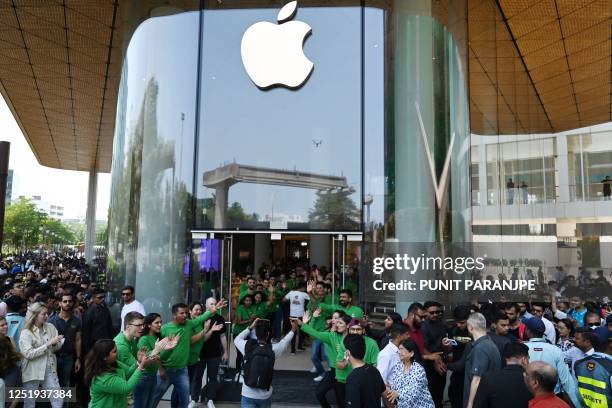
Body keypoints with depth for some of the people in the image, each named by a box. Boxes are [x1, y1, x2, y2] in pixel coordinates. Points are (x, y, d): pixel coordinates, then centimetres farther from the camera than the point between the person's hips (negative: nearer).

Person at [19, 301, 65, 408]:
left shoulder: (50, 327, 3)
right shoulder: (25, 332, -8)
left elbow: (57, 348, 9)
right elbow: (28, 354, -18)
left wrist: (55, 344, -14)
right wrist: (48, 344, -21)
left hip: (49, 370, 3)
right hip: (32, 372, -3)